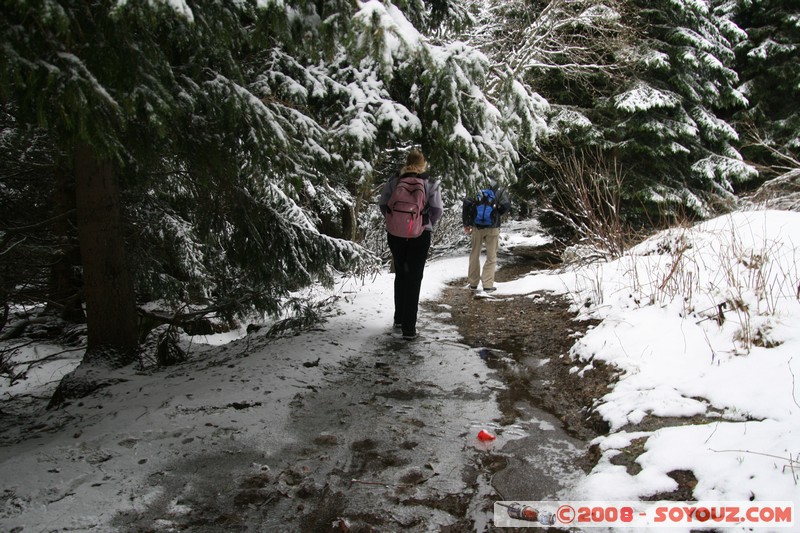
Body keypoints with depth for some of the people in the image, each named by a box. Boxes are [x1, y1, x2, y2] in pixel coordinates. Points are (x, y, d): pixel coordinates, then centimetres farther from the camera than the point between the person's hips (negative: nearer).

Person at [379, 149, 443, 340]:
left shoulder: (394, 181, 2)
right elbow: (437, 209, -10)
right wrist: (428, 224, 7)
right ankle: (409, 328, 0)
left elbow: (383, 205, -2)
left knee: (400, 274, 20)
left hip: (396, 233, 3)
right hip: (420, 235, -2)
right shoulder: (431, 184, -3)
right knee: (414, 279, 2)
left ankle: (399, 319, 29)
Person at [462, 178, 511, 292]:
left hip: (477, 227, 2)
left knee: (475, 255, 15)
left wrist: (466, 224, 3)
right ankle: (488, 285, 1)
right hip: (493, 227, -1)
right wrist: (499, 214, 10)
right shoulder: (500, 191, 0)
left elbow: (467, 205, -6)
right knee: (491, 257, 7)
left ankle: (473, 283, 20)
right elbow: (506, 205, -11)